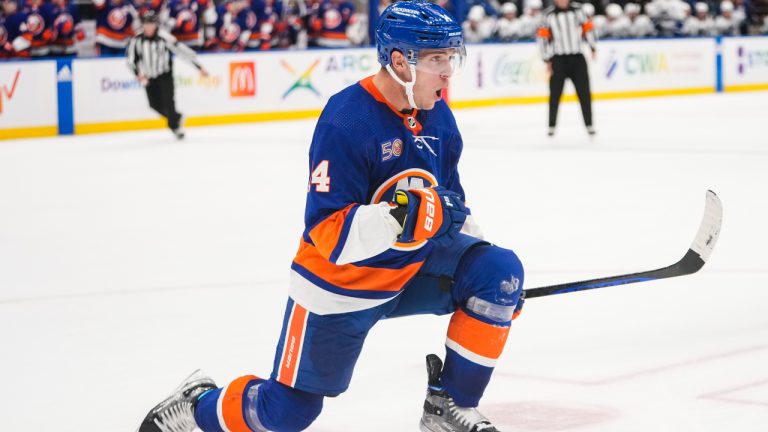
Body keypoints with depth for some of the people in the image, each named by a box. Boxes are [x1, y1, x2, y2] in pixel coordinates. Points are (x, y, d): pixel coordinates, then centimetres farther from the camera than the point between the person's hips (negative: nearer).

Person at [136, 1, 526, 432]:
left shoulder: (438, 116, -3)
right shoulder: (346, 122, -27)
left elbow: (450, 199, 14)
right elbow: (328, 234, -31)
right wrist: (397, 218, -46)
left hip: (414, 268, 6)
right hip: (340, 283, -6)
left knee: (500, 271, -17)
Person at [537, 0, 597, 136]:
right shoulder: (549, 14, -5)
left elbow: (587, 27, 12)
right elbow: (543, 36, -3)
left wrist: (593, 47, 12)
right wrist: (547, 60, -5)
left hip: (577, 58, 2)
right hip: (558, 59, -2)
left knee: (584, 92, 0)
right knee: (555, 93, 1)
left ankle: (589, 125, 7)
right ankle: (551, 126, 11)